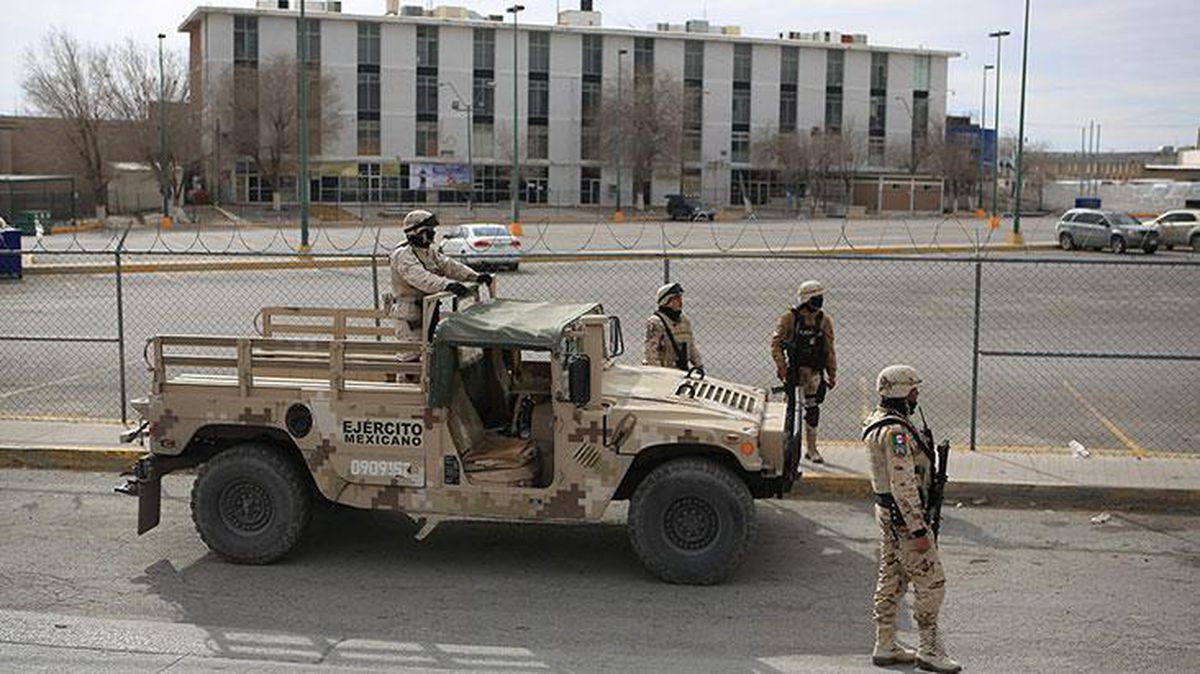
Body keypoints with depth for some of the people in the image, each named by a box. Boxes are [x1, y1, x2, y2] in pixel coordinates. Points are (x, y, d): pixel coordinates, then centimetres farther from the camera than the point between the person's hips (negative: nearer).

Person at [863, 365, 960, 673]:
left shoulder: (878, 422, 9)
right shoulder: (896, 432, -24)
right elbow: (903, 485, -27)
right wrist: (919, 530, -24)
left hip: (886, 511, 10)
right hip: (903, 515, -10)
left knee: (892, 579, 15)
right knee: (930, 581, -1)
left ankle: (885, 646, 22)